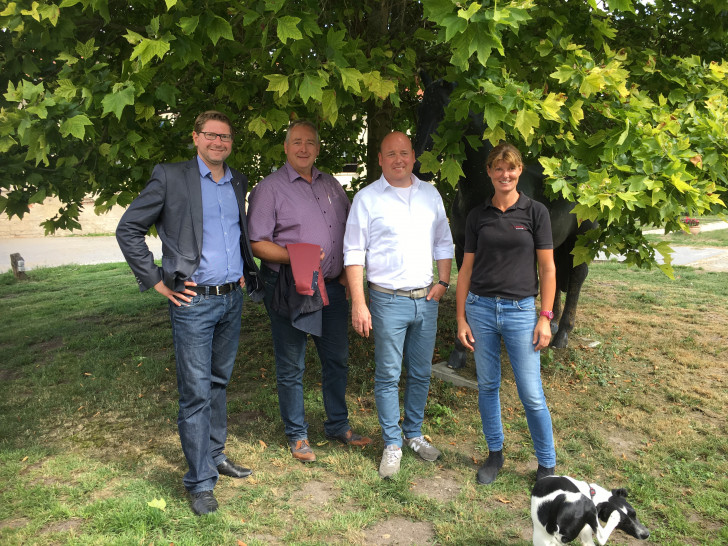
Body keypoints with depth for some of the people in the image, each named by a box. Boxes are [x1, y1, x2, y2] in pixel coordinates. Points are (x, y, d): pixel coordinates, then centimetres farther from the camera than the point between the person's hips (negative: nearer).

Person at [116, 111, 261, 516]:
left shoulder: (239, 183, 11)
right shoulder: (170, 177, -5)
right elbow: (128, 229, -4)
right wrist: (156, 281, -8)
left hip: (232, 299, 6)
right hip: (194, 301, -5)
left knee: (219, 382, 17)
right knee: (196, 392, -1)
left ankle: (216, 455, 32)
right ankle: (201, 482, 10)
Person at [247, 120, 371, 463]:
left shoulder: (331, 185, 12)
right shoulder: (269, 187, -5)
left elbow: (349, 232, 18)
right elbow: (257, 243, -10)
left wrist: (348, 272, 6)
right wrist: (296, 258, -23)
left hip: (332, 287, 5)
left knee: (337, 360, 14)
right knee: (291, 368, 5)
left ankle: (337, 425, 32)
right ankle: (297, 435, 23)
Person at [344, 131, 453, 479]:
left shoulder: (430, 195, 10)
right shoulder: (367, 199, -3)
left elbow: (443, 243, 18)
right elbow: (354, 252, -6)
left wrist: (443, 283, 5)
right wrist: (358, 304, -11)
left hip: (426, 299, 4)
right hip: (388, 300, -4)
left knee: (421, 373, 13)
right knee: (388, 376, 2)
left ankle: (414, 434, 30)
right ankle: (392, 445, 17)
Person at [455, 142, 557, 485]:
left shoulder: (535, 212, 0)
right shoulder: (478, 216, 6)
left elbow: (547, 269, 0)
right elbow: (466, 268, 8)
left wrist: (545, 317, -6)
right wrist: (461, 318, 4)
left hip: (520, 311, -2)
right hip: (480, 307, 3)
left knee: (532, 394, 0)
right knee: (487, 386, 11)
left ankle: (547, 464, 18)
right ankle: (494, 453, 28)